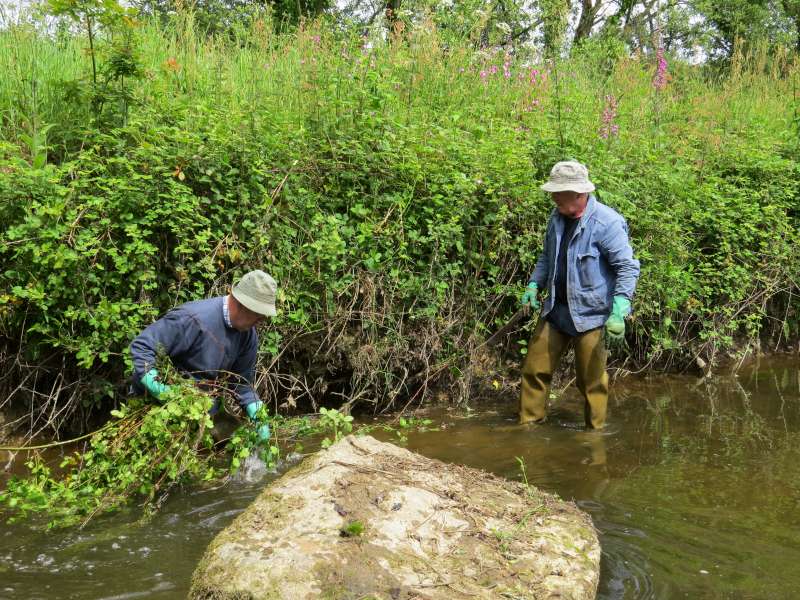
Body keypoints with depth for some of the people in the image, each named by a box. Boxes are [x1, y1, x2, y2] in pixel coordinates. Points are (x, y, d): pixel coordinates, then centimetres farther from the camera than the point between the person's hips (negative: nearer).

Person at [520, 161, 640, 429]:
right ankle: (529, 423, 25)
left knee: (591, 381, 4)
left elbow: (628, 267, -17)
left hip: (590, 314, -7)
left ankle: (595, 430, 22)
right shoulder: (557, 216, 5)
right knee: (535, 369, 10)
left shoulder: (606, 223, -18)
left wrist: (618, 312, -24)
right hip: (556, 309, 7)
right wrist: (534, 285, 7)